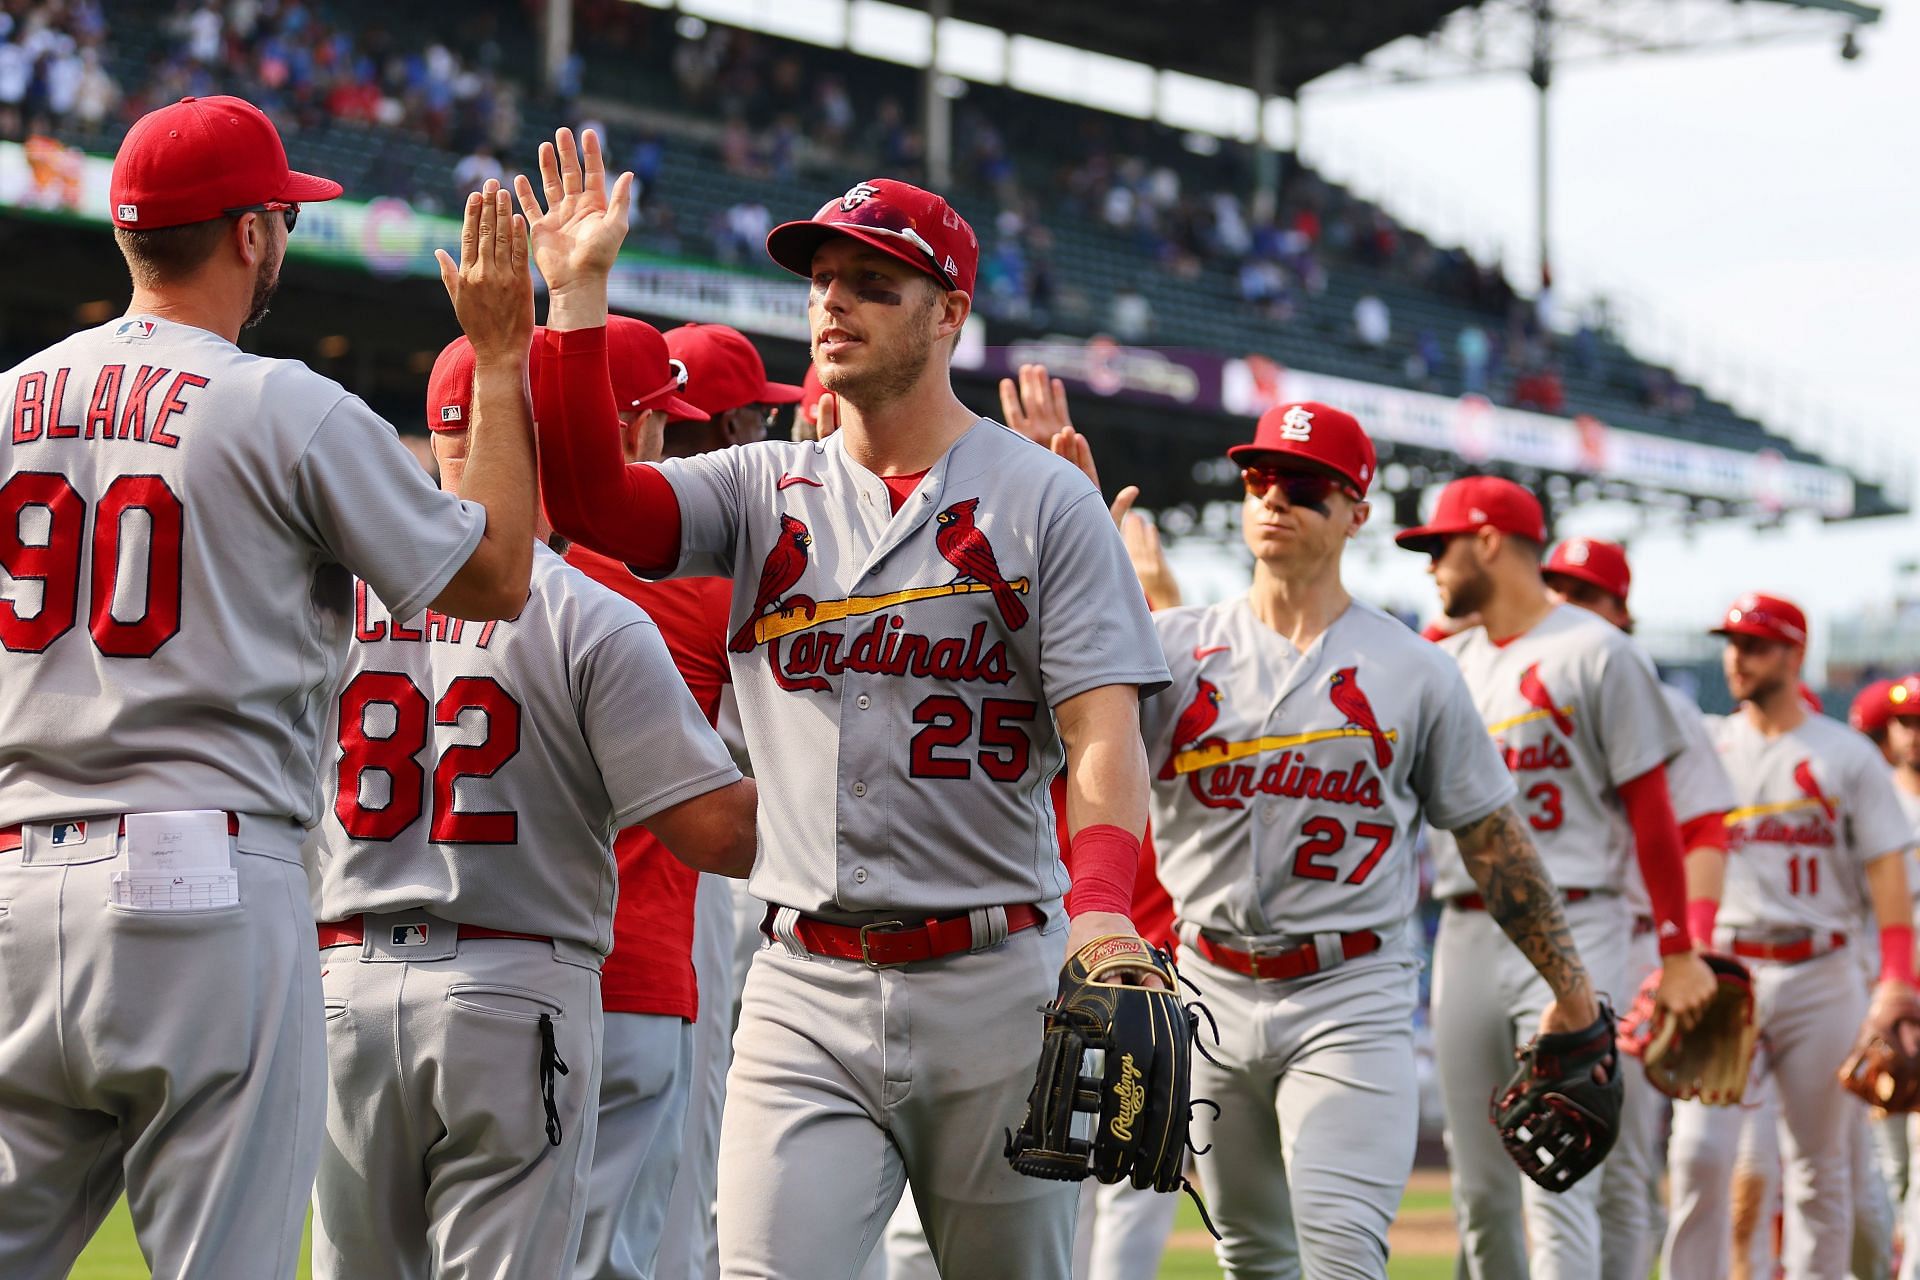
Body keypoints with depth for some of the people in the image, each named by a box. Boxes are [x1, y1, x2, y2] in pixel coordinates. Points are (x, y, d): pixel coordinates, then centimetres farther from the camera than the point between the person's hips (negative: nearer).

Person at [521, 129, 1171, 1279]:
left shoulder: (1045, 501, 2)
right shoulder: (766, 488, 11)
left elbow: (1104, 734, -7)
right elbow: (588, 498, -5)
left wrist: (1103, 905, -25)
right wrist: (578, 295, -10)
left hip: (996, 983, -2)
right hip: (806, 988, 2)